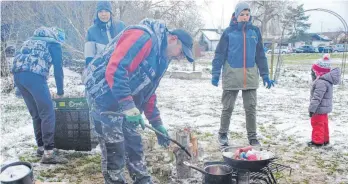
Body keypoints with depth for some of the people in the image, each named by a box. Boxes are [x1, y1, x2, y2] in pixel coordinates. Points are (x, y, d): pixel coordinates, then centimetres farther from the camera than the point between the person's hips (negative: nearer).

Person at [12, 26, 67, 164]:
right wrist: (60, 91, 17)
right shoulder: (54, 43, 14)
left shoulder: (31, 40, 34)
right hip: (34, 75, -7)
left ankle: (41, 147, 21)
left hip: (17, 74, 8)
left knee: (36, 114, 16)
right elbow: (58, 68, 9)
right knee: (48, 114, -6)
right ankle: (48, 153, -11)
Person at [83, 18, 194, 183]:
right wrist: (129, 106, -30)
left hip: (123, 103, 10)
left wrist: (157, 123, 17)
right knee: (115, 149, -3)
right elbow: (115, 69, -29)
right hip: (105, 97, -10)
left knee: (134, 145, 15)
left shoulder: (161, 59, 14)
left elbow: (148, 92, 20)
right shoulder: (143, 37, -18)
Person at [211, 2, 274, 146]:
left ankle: (252, 137, 19)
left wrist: (265, 75, 7)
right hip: (231, 76, -2)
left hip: (250, 76, 3)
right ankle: (223, 134, 24)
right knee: (228, 107, 8)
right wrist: (215, 73, -10)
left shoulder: (255, 31, 6)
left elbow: (260, 54, 10)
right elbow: (220, 54, -3)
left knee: (251, 108, 7)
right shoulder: (229, 32, -3)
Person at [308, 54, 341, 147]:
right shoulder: (327, 80, 4)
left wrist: (312, 109, -25)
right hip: (324, 108, 10)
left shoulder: (321, 82, -28)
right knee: (323, 124, 20)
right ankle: (325, 139, 32)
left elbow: (317, 97, -28)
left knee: (317, 124, 3)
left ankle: (317, 141, 13)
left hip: (319, 108, -10)